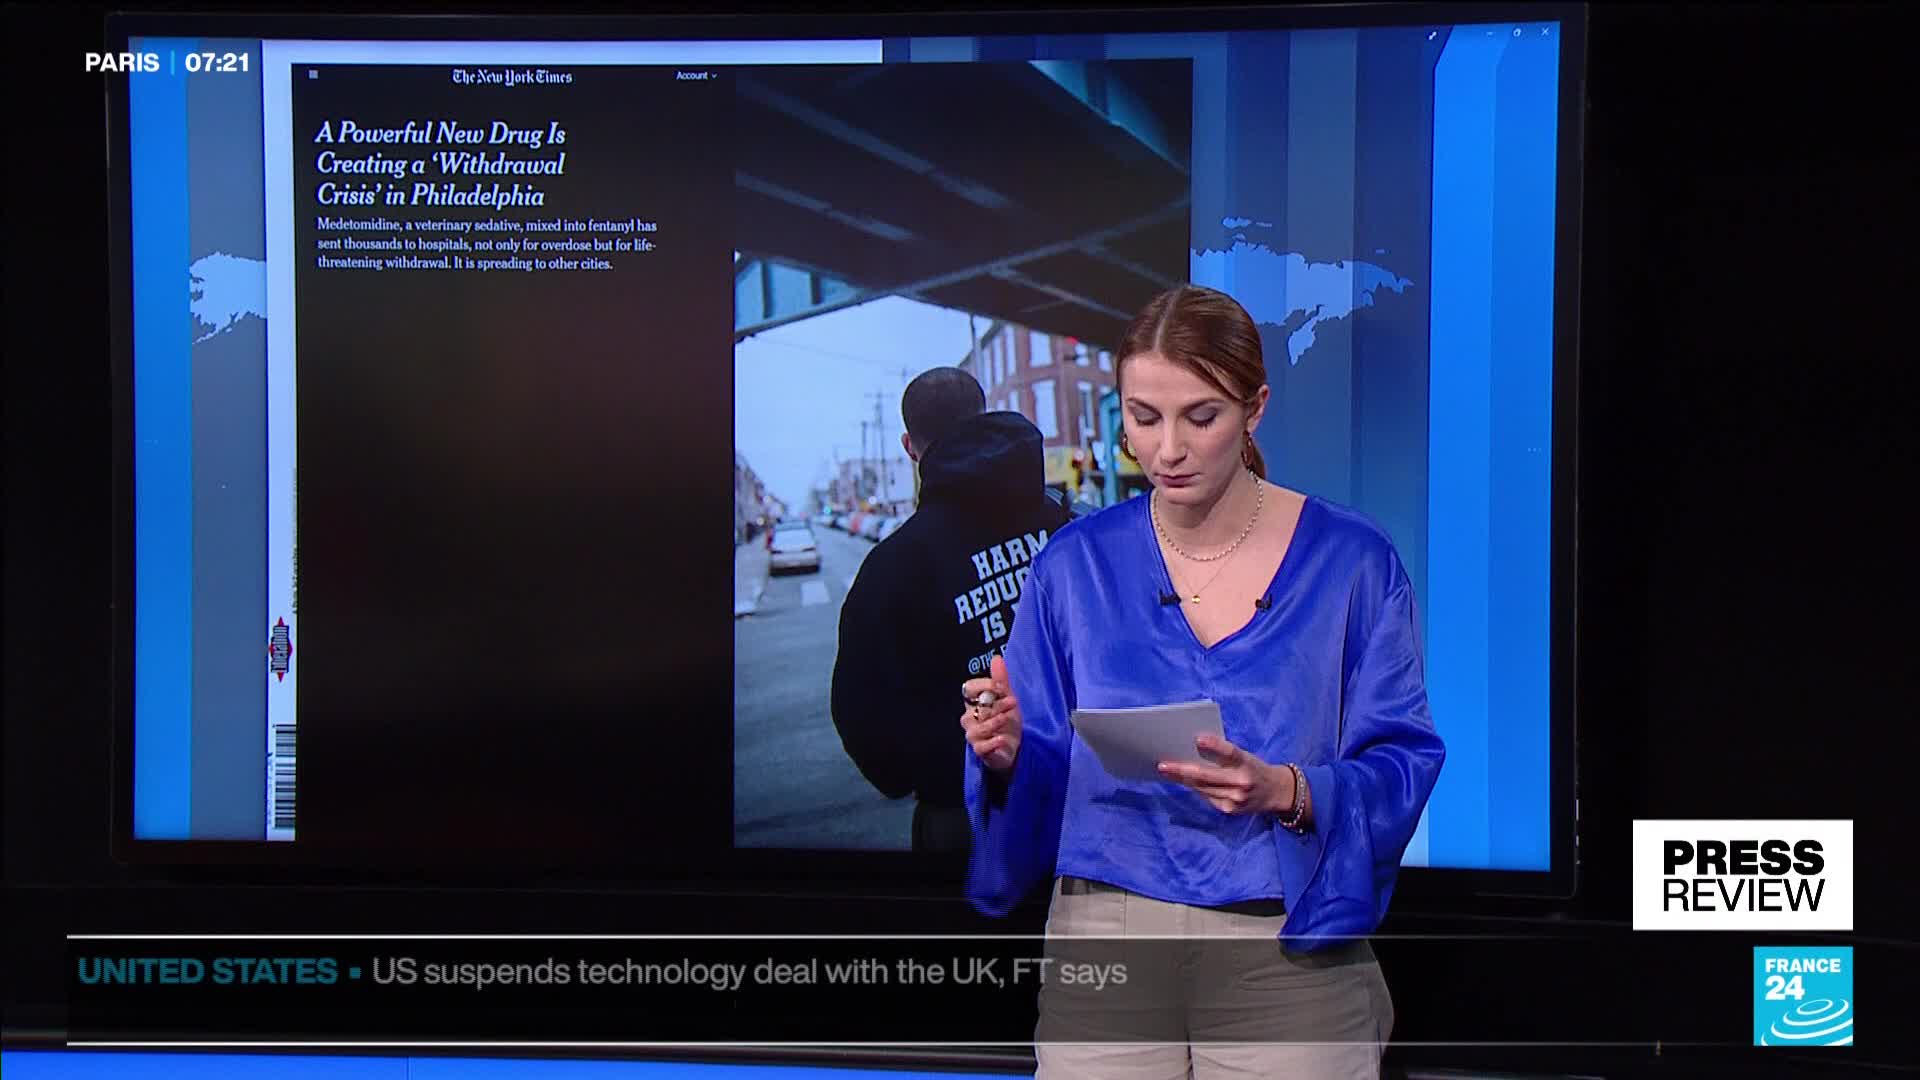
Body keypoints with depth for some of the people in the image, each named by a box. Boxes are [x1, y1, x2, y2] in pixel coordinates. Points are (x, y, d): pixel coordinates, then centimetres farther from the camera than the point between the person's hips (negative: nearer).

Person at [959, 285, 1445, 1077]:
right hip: (1106, 941, 2)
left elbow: (1403, 766, -5)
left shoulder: (1350, 562, -3)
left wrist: (1285, 792, -23)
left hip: (1291, 956, -1)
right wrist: (1008, 755, -16)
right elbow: (1044, 771, 6)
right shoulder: (1075, 565, 3)